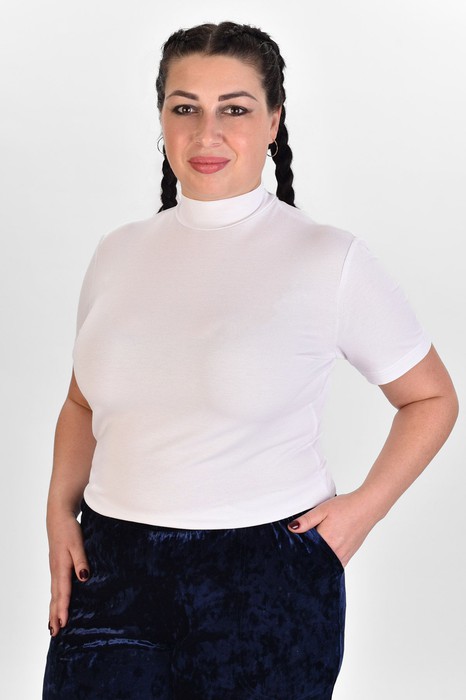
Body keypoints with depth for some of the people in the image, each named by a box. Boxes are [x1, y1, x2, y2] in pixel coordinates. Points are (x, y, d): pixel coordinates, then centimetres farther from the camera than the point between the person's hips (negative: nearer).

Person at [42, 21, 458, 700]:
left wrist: (362, 508, -4)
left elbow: (432, 398, 5)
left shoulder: (330, 260, -5)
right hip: (113, 566, 3)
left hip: (267, 580, -3)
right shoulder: (119, 253, 8)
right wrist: (61, 510, 6)